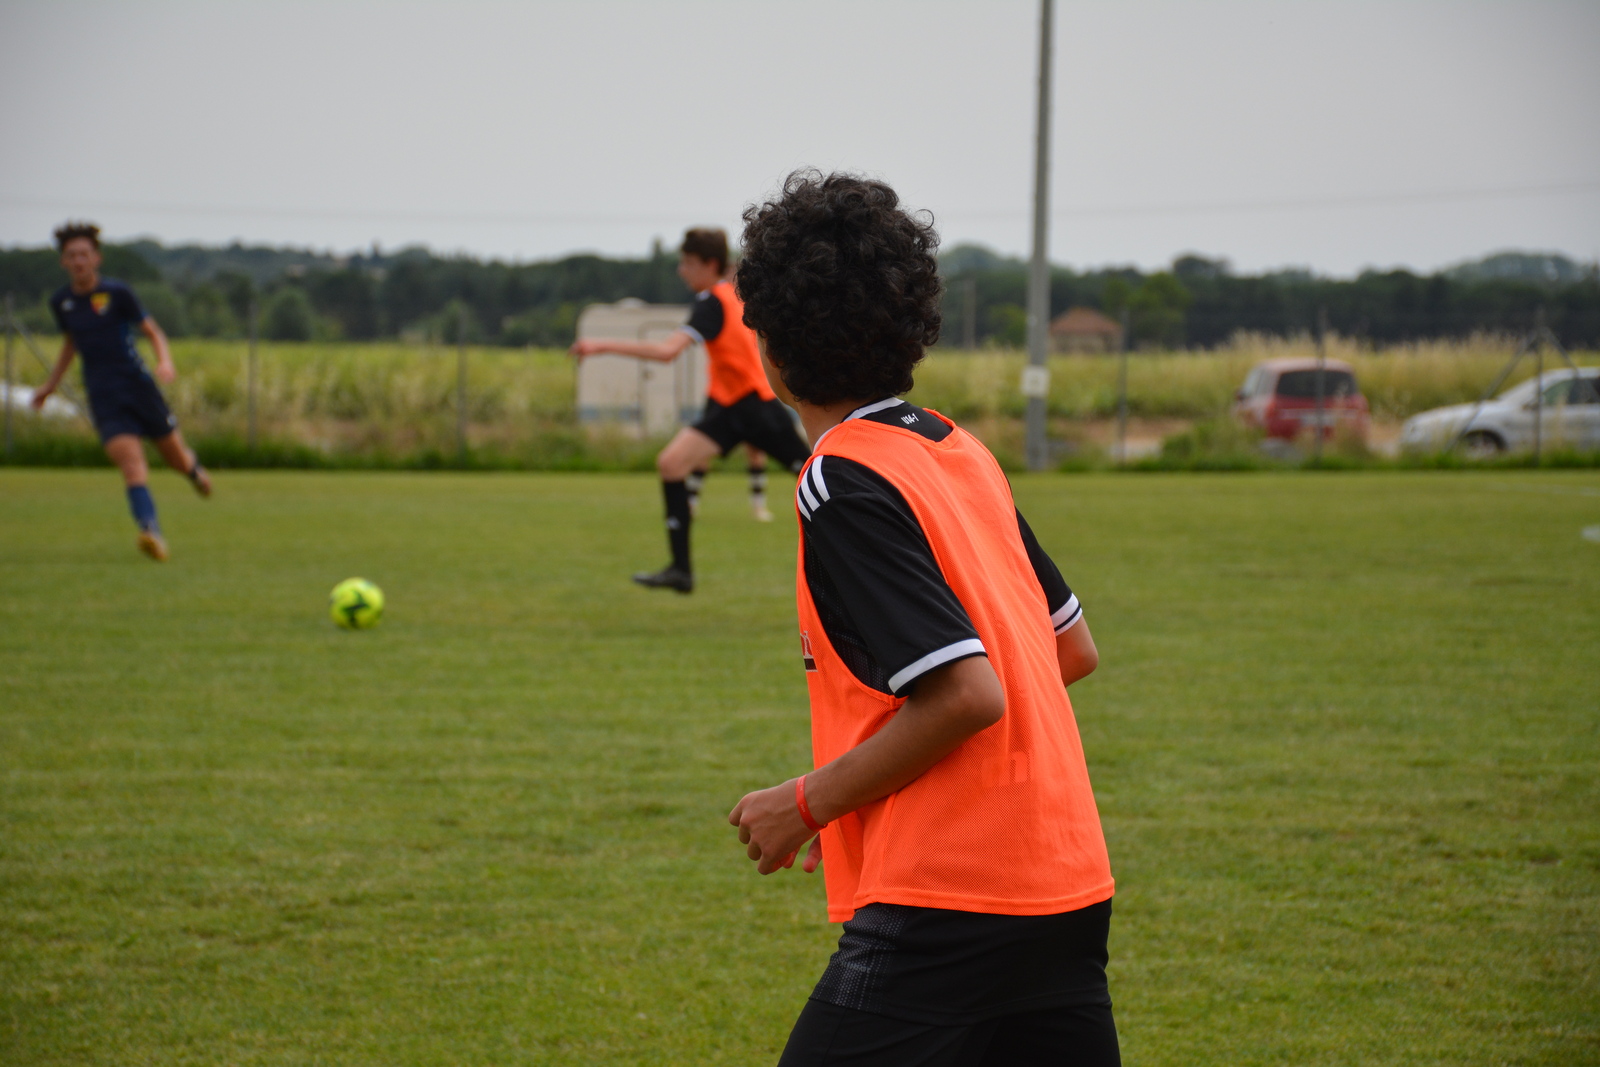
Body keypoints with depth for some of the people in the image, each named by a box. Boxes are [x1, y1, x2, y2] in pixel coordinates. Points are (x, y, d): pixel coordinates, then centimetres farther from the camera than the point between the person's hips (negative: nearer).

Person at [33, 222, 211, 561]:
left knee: (176, 458, 8)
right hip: (103, 398, 1)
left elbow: (153, 332, 1)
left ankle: (193, 468, 47)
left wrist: (165, 362, -18)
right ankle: (152, 532, -34)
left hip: (138, 385, -1)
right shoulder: (61, 302, 7)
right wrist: (50, 386, 27)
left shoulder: (117, 294, -4)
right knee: (129, 457, -21)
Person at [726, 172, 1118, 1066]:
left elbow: (969, 691, -20)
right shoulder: (960, 450, 13)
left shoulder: (844, 482, -12)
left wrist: (811, 801, -9)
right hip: (1070, 884, 8)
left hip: (946, 903, -8)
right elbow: (1073, 649, 19)